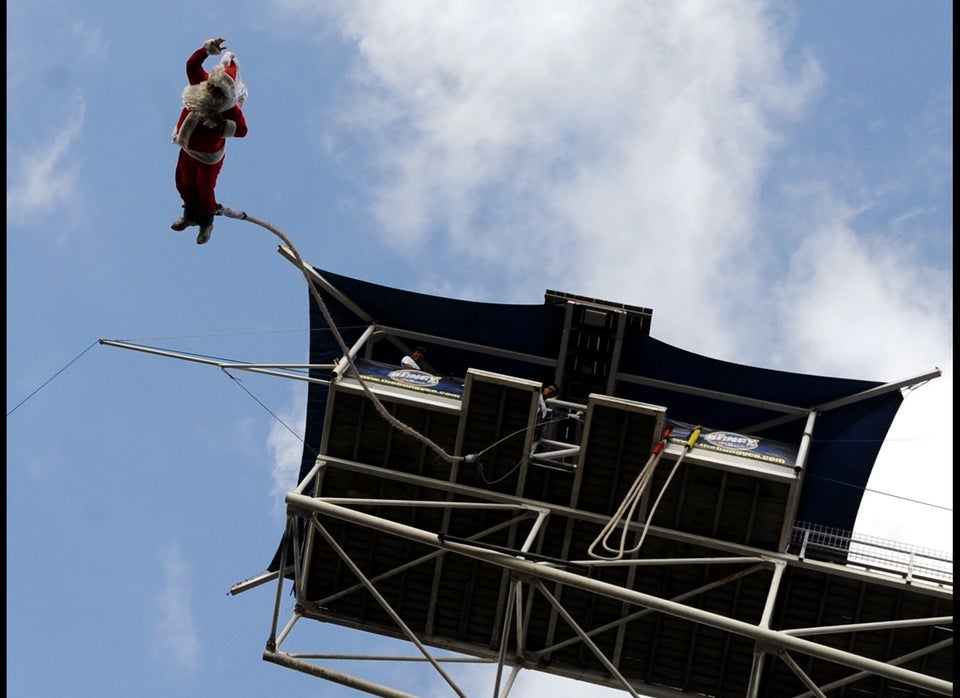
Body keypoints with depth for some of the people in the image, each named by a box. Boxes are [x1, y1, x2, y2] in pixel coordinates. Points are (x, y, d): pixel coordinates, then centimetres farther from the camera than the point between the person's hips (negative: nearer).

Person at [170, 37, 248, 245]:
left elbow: (242, 130, -39)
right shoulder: (201, 83, -19)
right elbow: (192, 64, -16)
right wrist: (208, 49, -29)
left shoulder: (231, 110, -34)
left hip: (208, 156, -6)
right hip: (187, 150, 6)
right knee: (184, 183, 27)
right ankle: (190, 215, 55)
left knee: (204, 190, 17)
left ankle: (206, 223, 47)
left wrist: (221, 124, -50)